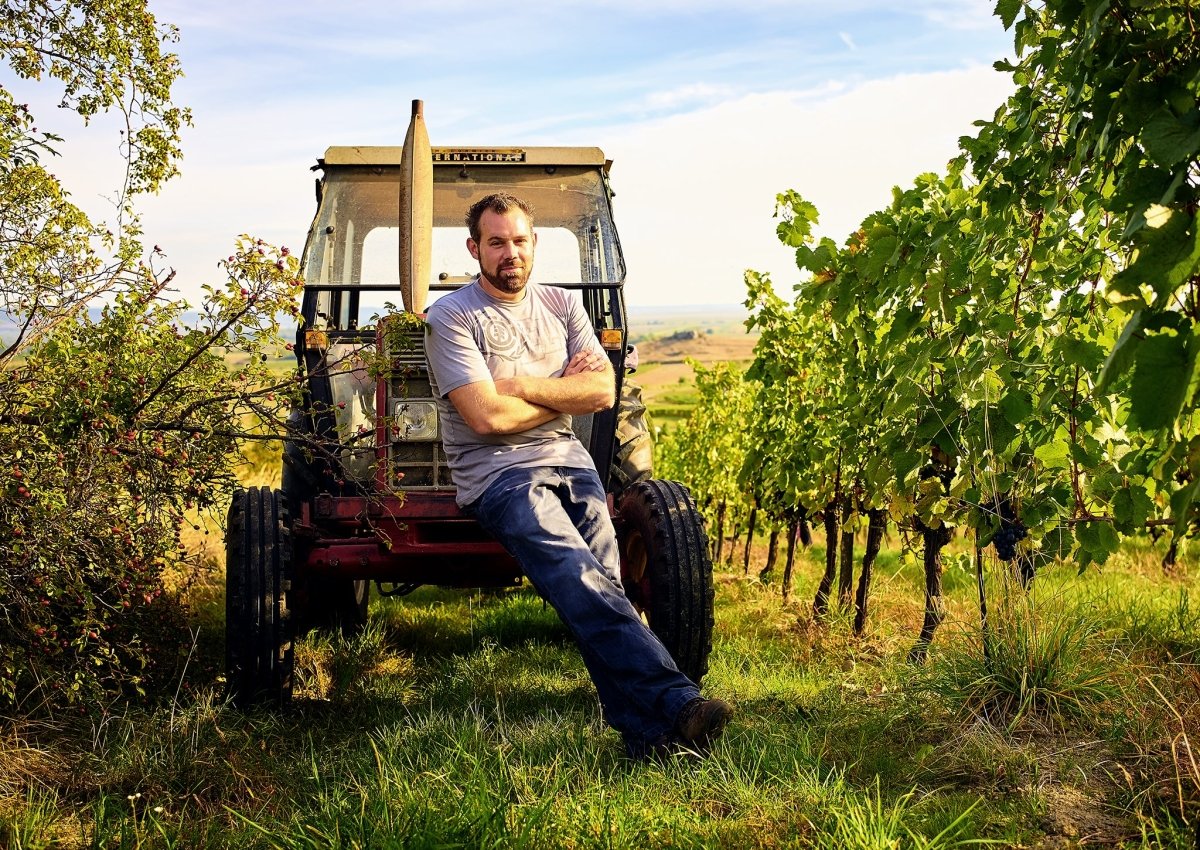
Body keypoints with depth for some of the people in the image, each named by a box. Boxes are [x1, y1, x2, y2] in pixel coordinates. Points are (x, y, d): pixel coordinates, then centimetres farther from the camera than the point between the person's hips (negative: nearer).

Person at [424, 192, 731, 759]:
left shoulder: (562, 306, 15)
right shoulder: (451, 318, -1)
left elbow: (604, 391, 1)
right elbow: (487, 416, -13)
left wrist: (522, 384, -8)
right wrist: (565, 389, -1)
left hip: (567, 458, 5)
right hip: (496, 473, -5)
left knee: (603, 587, -17)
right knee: (582, 579, -27)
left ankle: (642, 729, -22)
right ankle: (672, 703, -37)